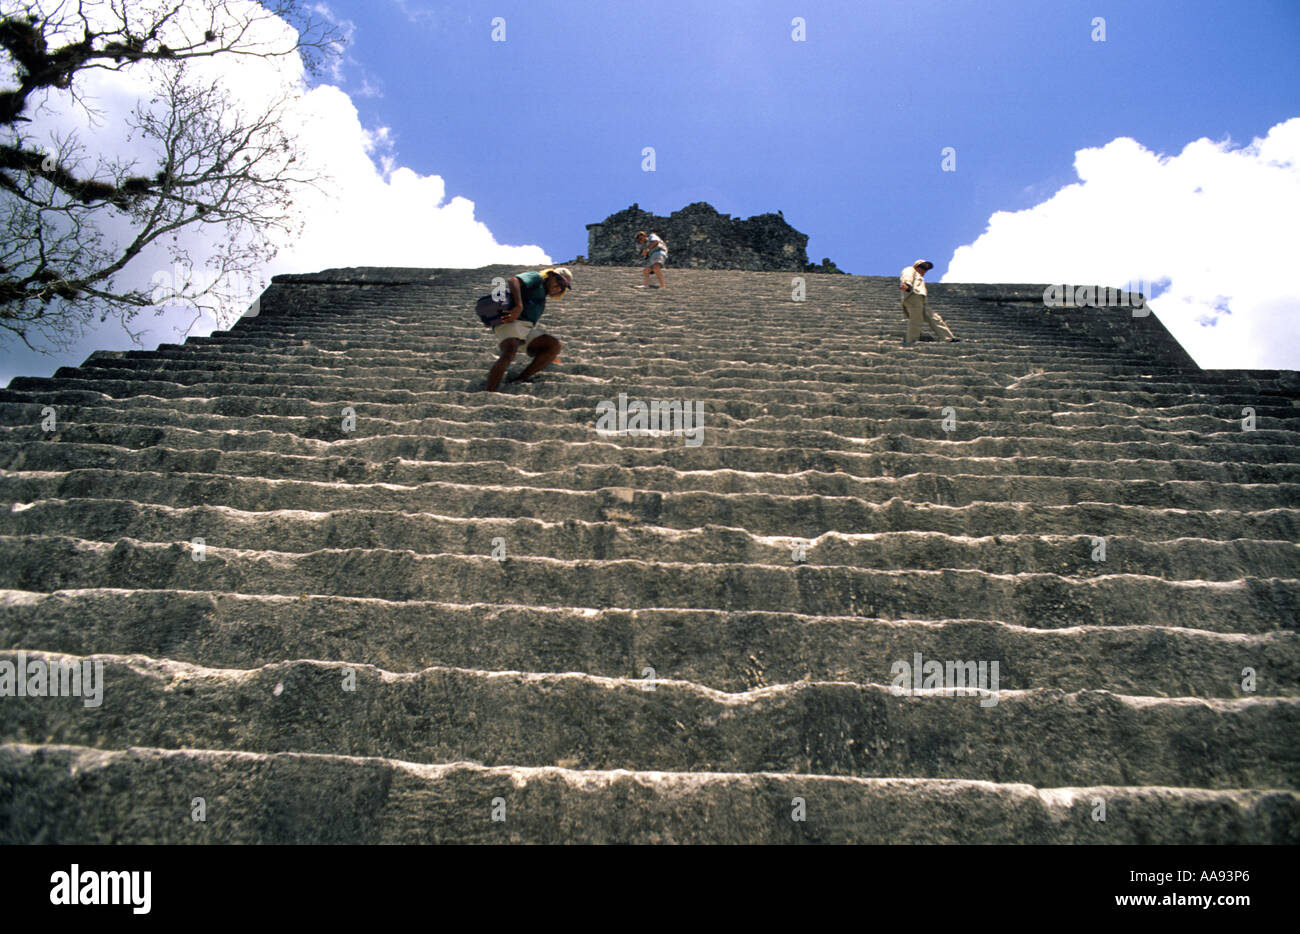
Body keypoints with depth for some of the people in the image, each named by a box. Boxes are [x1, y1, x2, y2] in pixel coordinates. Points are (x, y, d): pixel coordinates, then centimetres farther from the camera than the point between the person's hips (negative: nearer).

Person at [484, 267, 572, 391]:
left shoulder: (542, 298, 31)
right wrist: (519, 306, -25)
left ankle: (519, 380, -18)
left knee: (555, 346, -10)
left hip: (527, 329, 8)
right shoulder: (536, 278, 7)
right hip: (510, 322, -8)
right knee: (509, 353, -33)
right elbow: (513, 280, -13)